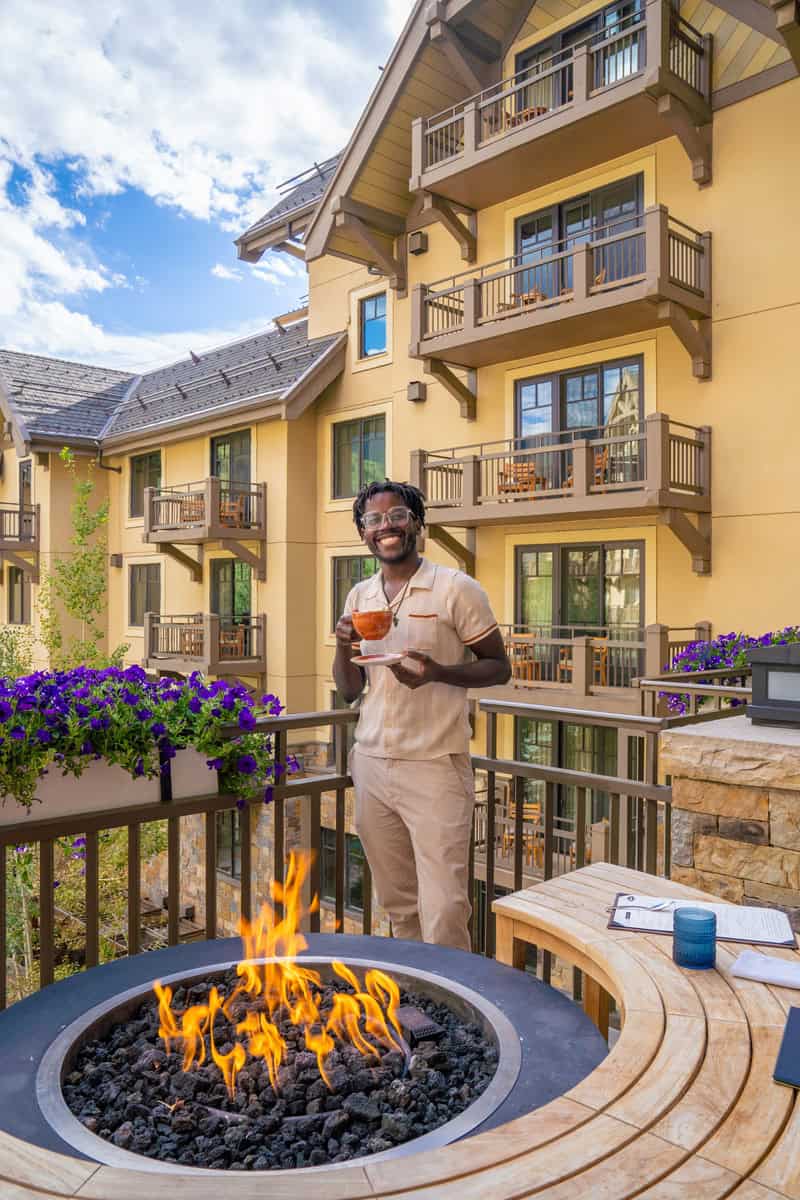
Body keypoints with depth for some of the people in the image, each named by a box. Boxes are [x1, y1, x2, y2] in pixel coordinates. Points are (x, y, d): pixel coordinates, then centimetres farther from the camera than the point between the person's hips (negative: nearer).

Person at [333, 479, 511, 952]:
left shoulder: (456, 588, -6)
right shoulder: (359, 596, 11)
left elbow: (499, 667, -3)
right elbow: (349, 690, 14)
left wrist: (438, 673, -20)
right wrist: (344, 645, -7)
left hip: (435, 768, -5)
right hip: (371, 765, 5)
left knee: (444, 914, -5)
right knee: (399, 907, 13)